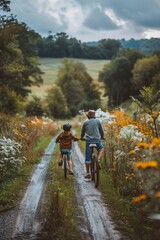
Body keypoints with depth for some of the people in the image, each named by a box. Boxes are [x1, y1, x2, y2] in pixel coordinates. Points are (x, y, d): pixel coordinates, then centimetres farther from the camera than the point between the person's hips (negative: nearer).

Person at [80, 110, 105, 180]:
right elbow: (101, 130, 12)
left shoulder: (85, 122, 7)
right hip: (97, 140, 0)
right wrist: (102, 137, 32)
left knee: (87, 157, 6)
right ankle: (98, 160, 5)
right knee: (101, 149, 31)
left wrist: (82, 138, 37)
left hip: (88, 141, 0)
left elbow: (82, 132, 16)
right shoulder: (97, 121, 5)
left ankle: (88, 173, 7)